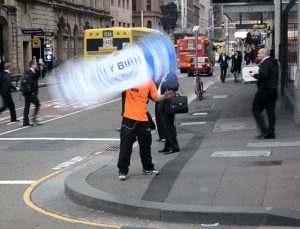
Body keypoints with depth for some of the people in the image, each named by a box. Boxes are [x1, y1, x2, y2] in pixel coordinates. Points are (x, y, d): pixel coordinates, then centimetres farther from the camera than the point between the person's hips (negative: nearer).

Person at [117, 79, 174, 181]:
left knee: (146, 145, 15)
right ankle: (122, 171, 11)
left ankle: (148, 168, 31)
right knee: (125, 146, 0)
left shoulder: (149, 81, 3)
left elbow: (155, 97, 8)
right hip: (129, 118, -3)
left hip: (143, 119, 4)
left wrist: (164, 97, -9)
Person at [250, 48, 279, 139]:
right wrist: (258, 74, 13)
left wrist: (254, 75, -9)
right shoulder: (274, 63, 15)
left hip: (264, 90, -9)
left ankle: (264, 130, -8)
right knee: (271, 112, 9)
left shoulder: (265, 63, -15)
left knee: (256, 110, -1)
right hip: (273, 90, 9)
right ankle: (271, 132, 10)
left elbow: (263, 76, -26)